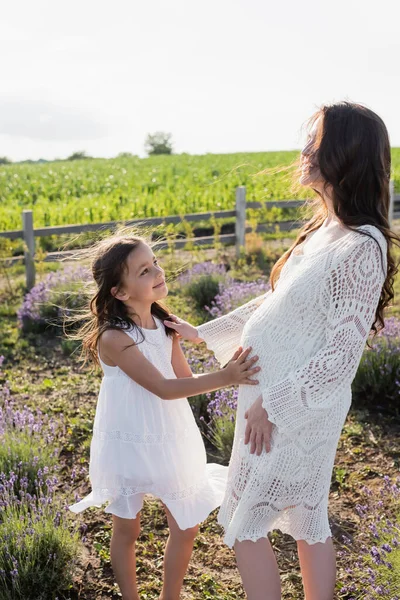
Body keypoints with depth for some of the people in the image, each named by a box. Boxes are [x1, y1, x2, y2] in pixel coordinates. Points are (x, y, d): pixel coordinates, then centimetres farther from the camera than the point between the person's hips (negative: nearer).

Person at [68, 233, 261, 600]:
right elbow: (164, 388, -26)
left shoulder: (165, 325, -3)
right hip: (128, 443, -6)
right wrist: (224, 378, -32)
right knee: (127, 530, 16)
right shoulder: (114, 338, -23)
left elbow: (185, 380, -2)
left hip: (170, 439, 6)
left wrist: (228, 371, -17)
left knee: (186, 527, 15)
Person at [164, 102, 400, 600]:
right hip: (273, 399, 8)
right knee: (307, 520, 20)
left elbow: (342, 355, -23)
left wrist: (272, 404, -17)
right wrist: (203, 333, 16)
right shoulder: (322, 230, 4)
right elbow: (275, 303, 12)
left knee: (244, 524, 9)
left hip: (296, 410, -8)